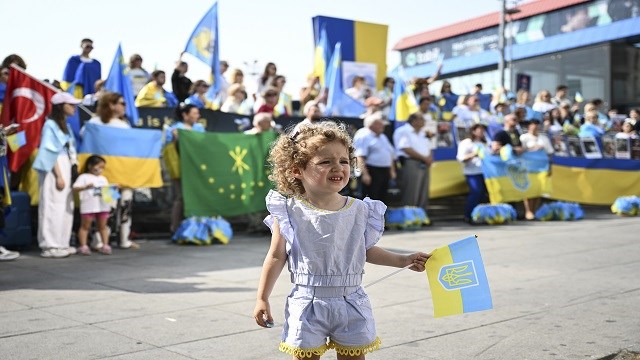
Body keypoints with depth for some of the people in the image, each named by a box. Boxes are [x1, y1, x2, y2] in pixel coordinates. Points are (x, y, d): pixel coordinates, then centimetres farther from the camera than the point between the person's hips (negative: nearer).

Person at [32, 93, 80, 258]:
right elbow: (51, 153, -13)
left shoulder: (65, 125, 16)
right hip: (55, 171, -9)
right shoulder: (50, 124, -9)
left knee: (66, 207, 8)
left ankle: (61, 243, 14)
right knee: (53, 207, -7)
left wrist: (69, 173, 9)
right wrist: (58, 176, -17)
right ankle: (50, 246, -4)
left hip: (66, 168, 9)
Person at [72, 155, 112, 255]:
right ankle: (83, 246, 5)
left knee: (102, 226, 9)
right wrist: (85, 187, -26)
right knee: (85, 226, 2)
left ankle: (105, 245, 13)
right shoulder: (84, 177, 0)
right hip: (88, 207, -5)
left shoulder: (103, 179, 20)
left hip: (103, 205, 5)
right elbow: (75, 188, -10)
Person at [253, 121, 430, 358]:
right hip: (308, 305, -2)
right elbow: (277, 257, -2)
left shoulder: (360, 211, -1)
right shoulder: (289, 212, -9)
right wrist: (262, 299, -2)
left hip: (351, 304, 3)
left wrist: (404, 261, 11)